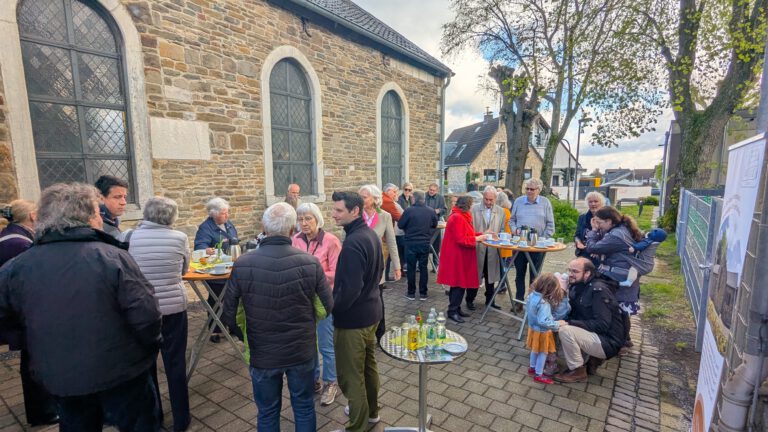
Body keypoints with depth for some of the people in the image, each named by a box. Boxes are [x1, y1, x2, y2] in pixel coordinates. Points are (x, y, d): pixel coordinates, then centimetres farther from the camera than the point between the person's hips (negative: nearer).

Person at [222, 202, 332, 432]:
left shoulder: (242, 265, -17)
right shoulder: (310, 262, -18)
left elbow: (228, 315, -8)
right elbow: (328, 307, -9)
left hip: (262, 352, 0)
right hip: (302, 350, 0)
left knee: (267, 412, 22)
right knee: (304, 407, 22)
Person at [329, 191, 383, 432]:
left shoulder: (353, 243, -26)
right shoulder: (371, 234, 4)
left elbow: (350, 288, -27)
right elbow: (379, 270, 15)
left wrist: (332, 307, -12)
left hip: (352, 317, -10)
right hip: (371, 311, 10)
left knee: (350, 374, 6)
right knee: (368, 365, 24)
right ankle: (371, 412, 42)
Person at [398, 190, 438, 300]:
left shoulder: (409, 210, -15)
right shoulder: (431, 211, -4)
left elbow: (400, 225, -7)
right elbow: (434, 225, 11)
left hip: (411, 243, -2)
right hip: (425, 243, 3)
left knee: (411, 268, 8)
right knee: (423, 268, 11)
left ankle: (411, 293, 15)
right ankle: (423, 293, 17)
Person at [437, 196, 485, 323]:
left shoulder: (461, 217, 14)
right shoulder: (457, 218, -20)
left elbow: (465, 234, 14)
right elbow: (461, 240, -23)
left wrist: (481, 234, 8)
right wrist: (477, 238, -15)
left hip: (460, 256, 11)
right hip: (457, 257, -11)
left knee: (459, 284, 15)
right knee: (459, 284, -4)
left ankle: (456, 308, 24)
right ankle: (452, 311, 6)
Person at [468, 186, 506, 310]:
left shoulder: (500, 211, 5)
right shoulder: (474, 209, -2)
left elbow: (502, 230, 8)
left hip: (493, 249, 2)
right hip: (477, 247, -2)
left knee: (491, 275, 13)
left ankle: (490, 300, 28)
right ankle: (470, 300, 23)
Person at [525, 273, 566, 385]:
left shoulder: (532, 295, -9)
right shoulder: (544, 303, -35)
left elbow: (527, 308, 7)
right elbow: (543, 321, -35)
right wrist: (557, 325, -26)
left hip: (533, 327, 8)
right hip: (541, 332, -8)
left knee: (535, 350, 27)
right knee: (543, 353, 13)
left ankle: (532, 368, 45)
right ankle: (538, 375, 28)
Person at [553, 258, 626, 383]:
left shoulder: (598, 290, -21)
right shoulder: (575, 286, 3)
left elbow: (602, 325, -27)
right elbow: (572, 313, 7)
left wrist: (568, 323, -28)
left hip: (608, 343, -9)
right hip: (594, 334, 9)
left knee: (565, 331, -26)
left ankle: (578, 372, -4)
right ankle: (594, 358, 10)